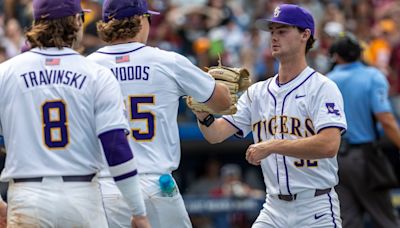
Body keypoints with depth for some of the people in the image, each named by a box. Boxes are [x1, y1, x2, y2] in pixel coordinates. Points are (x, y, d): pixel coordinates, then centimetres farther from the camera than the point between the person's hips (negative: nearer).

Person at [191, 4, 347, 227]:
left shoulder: (322, 88, -6)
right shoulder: (257, 92, 11)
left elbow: (329, 145, -20)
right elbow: (216, 134, 4)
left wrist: (273, 146, -24)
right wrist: (203, 115, -19)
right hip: (274, 208, 5)